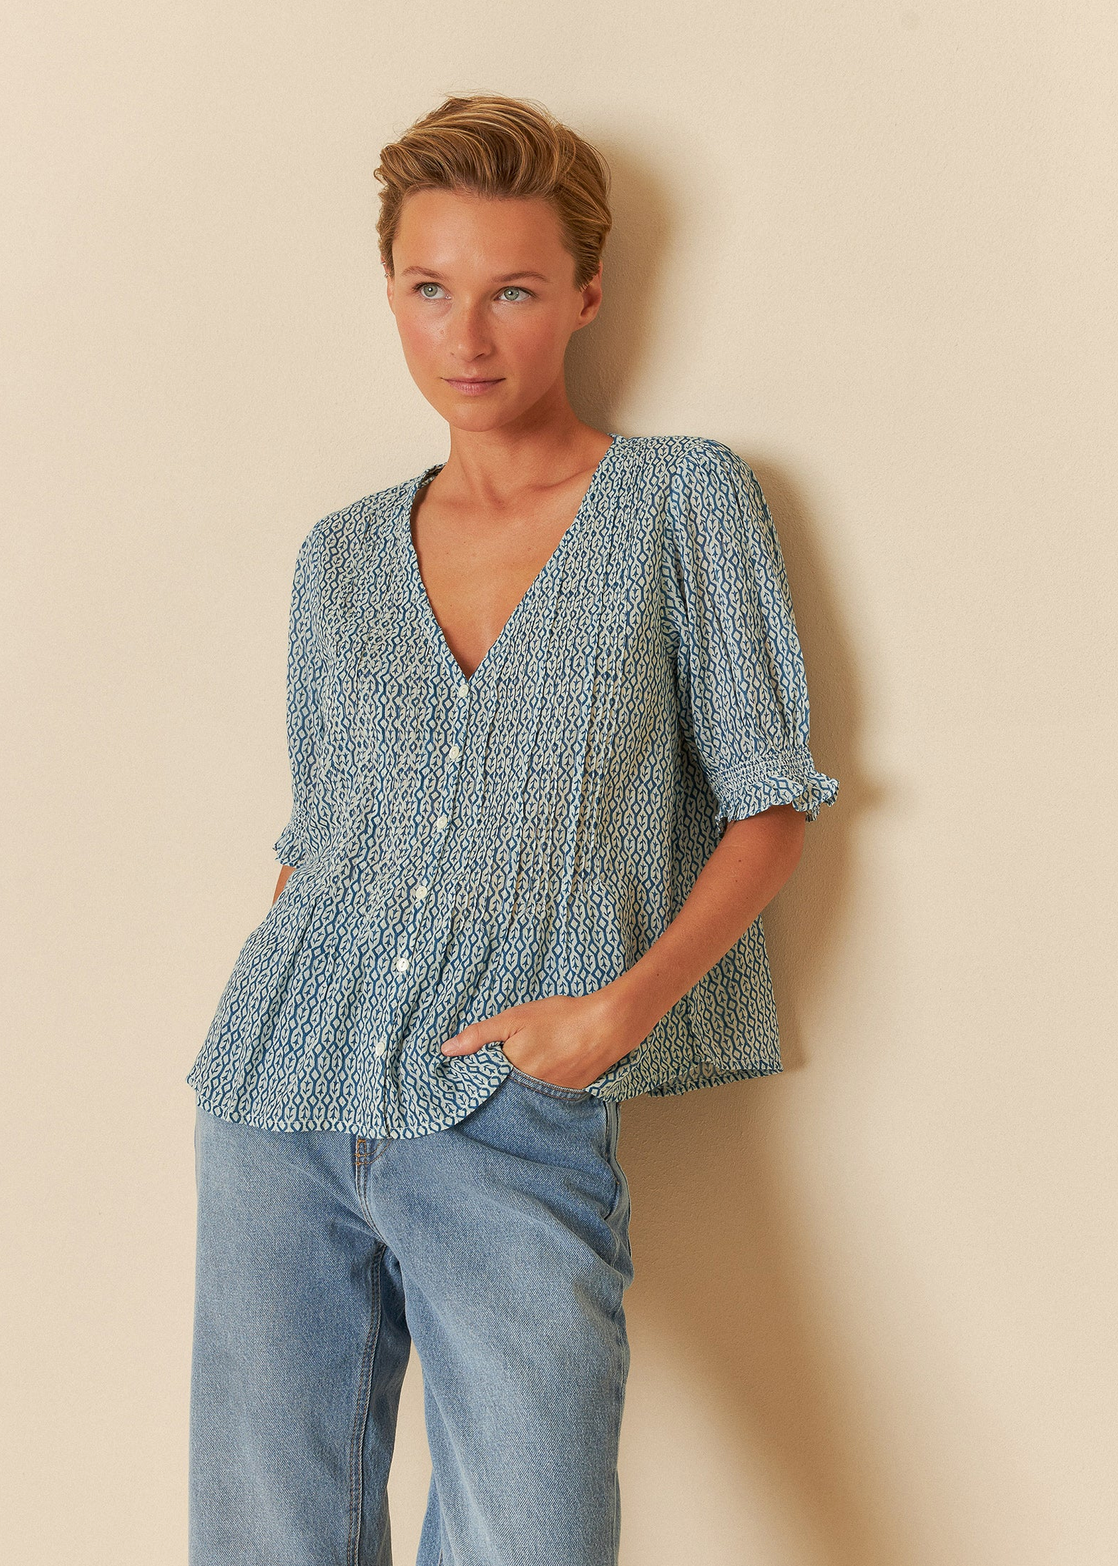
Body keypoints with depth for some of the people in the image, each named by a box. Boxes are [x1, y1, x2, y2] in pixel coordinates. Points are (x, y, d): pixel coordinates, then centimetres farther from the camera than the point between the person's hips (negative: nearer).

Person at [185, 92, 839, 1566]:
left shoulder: (685, 499, 4)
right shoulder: (342, 556, 14)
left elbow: (770, 801, 2)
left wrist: (626, 1004, -11)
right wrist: (272, 1029, 6)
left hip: (519, 1117, -3)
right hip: (282, 1096, 4)